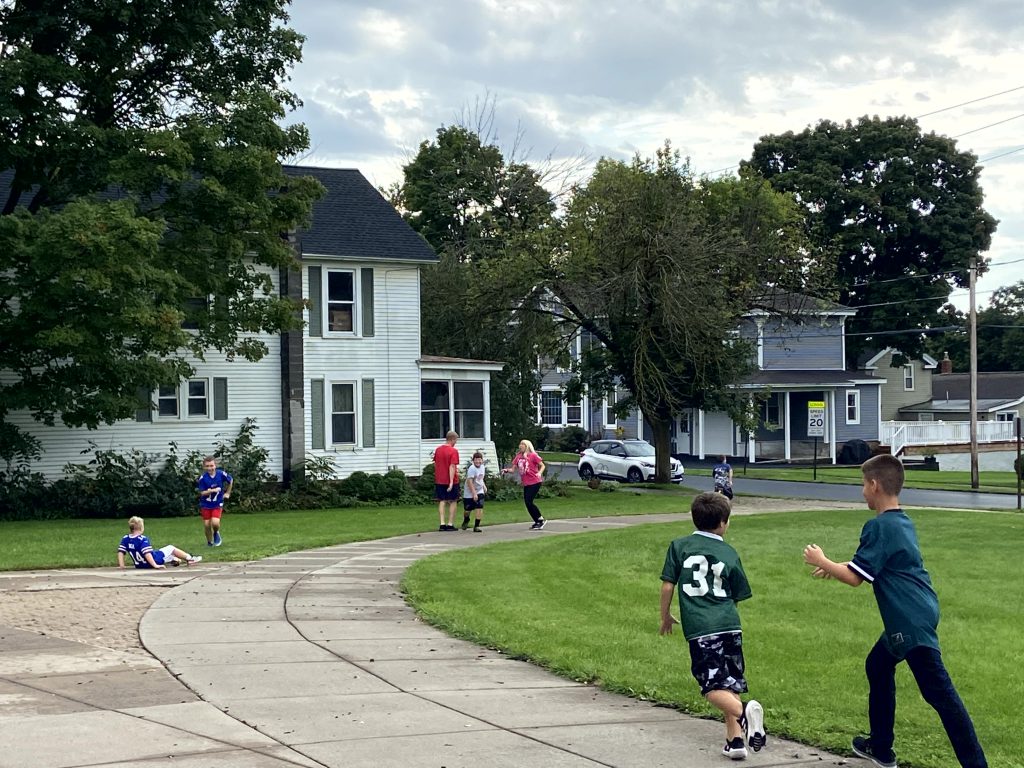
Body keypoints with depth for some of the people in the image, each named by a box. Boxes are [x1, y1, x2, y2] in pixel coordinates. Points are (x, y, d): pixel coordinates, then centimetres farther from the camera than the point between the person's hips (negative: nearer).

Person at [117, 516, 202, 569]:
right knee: (171, 548, 12)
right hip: (155, 560, -8)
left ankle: (176, 560, 53)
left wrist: (121, 565, -1)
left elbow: (120, 552, -7)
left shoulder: (125, 539, -5)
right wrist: (155, 565, -29)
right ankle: (190, 559, 30)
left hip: (139, 565, 8)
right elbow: (147, 554, -31)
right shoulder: (143, 539, -25)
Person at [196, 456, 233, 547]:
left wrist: (227, 493, 12)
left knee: (215, 523, -18)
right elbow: (202, 493, -14)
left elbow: (231, 480, 7)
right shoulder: (202, 478, -17)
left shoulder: (221, 474, -13)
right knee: (207, 524, 3)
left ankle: (216, 533, 17)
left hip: (217, 504, 0)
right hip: (206, 504, 0)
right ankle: (209, 542, 29)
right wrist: (212, 490, -29)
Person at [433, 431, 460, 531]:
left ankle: (442, 524, 0)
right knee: (452, 502, 7)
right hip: (450, 480, -5)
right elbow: (452, 467, -20)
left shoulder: (437, 449, 6)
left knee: (442, 502, 8)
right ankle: (450, 524, 6)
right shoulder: (453, 451, -14)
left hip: (439, 480, 5)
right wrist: (451, 481, -23)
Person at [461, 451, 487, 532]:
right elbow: (469, 481, -27)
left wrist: (484, 486, 11)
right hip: (469, 492, -5)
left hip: (479, 491, 5)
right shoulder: (472, 468, -22)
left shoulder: (482, 467, 2)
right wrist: (474, 493, -30)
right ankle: (466, 521, 41)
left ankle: (476, 526, -6)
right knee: (467, 509, 9)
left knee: (480, 508, -13)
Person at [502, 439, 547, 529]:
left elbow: (542, 465, -3)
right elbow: (513, 469, 9)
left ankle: (541, 520, -2)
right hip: (526, 484, 7)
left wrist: (539, 473, -21)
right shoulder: (518, 457, 10)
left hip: (534, 482, -7)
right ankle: (537, 522, 18)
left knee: (529, 502, -14)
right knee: (527, 503, 6)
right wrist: (507, 470, -10)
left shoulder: (533, 455, -6)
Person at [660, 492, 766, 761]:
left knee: (713, 687, -5)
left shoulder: (679, 546, 5)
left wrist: (666, 616, 20)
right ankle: (735, 739, 9)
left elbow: (667, 586, 4)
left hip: (699, 629, -2)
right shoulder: (729, 553, 8)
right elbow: (738, 595, 14)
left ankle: (743, 711, -33)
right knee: (730, 683, 14)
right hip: (730, 624, 2)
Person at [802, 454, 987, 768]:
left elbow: (855, 578, -14)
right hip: (914, 616, 10)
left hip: (911, 623, -10)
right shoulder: (902, 522, 13)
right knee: (878, 666, 24)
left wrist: (821, 561, 1)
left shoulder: (879, 526, -16)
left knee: (939, 692, -11)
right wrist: (835, 566, 29)